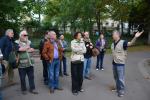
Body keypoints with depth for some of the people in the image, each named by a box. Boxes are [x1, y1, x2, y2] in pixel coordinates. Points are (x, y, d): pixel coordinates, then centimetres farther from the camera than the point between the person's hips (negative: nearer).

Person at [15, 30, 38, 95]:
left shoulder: (29, 42, 12)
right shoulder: (17, 42, -3)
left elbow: (32, 50, -3)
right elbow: (20, 49, -23)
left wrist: (24, 49, -11)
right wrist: (28, 48, -10)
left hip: (30, 63, 4)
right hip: (22, 64, -4)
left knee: (31, 76, 10)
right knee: (22, 78, 8)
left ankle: (32, 89, 22)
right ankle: (24, 89, 25)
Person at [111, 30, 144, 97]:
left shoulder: (123, 42, -16)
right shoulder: (112, 44, 5)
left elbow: (130, 43, -35)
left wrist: (135, 37, -53)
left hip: (120, 64, -7)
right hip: (114, 63, 7)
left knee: (121, 78, 4)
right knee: (116, 77, 20)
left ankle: (122, 91, 22)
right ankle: (118, 88, 39)